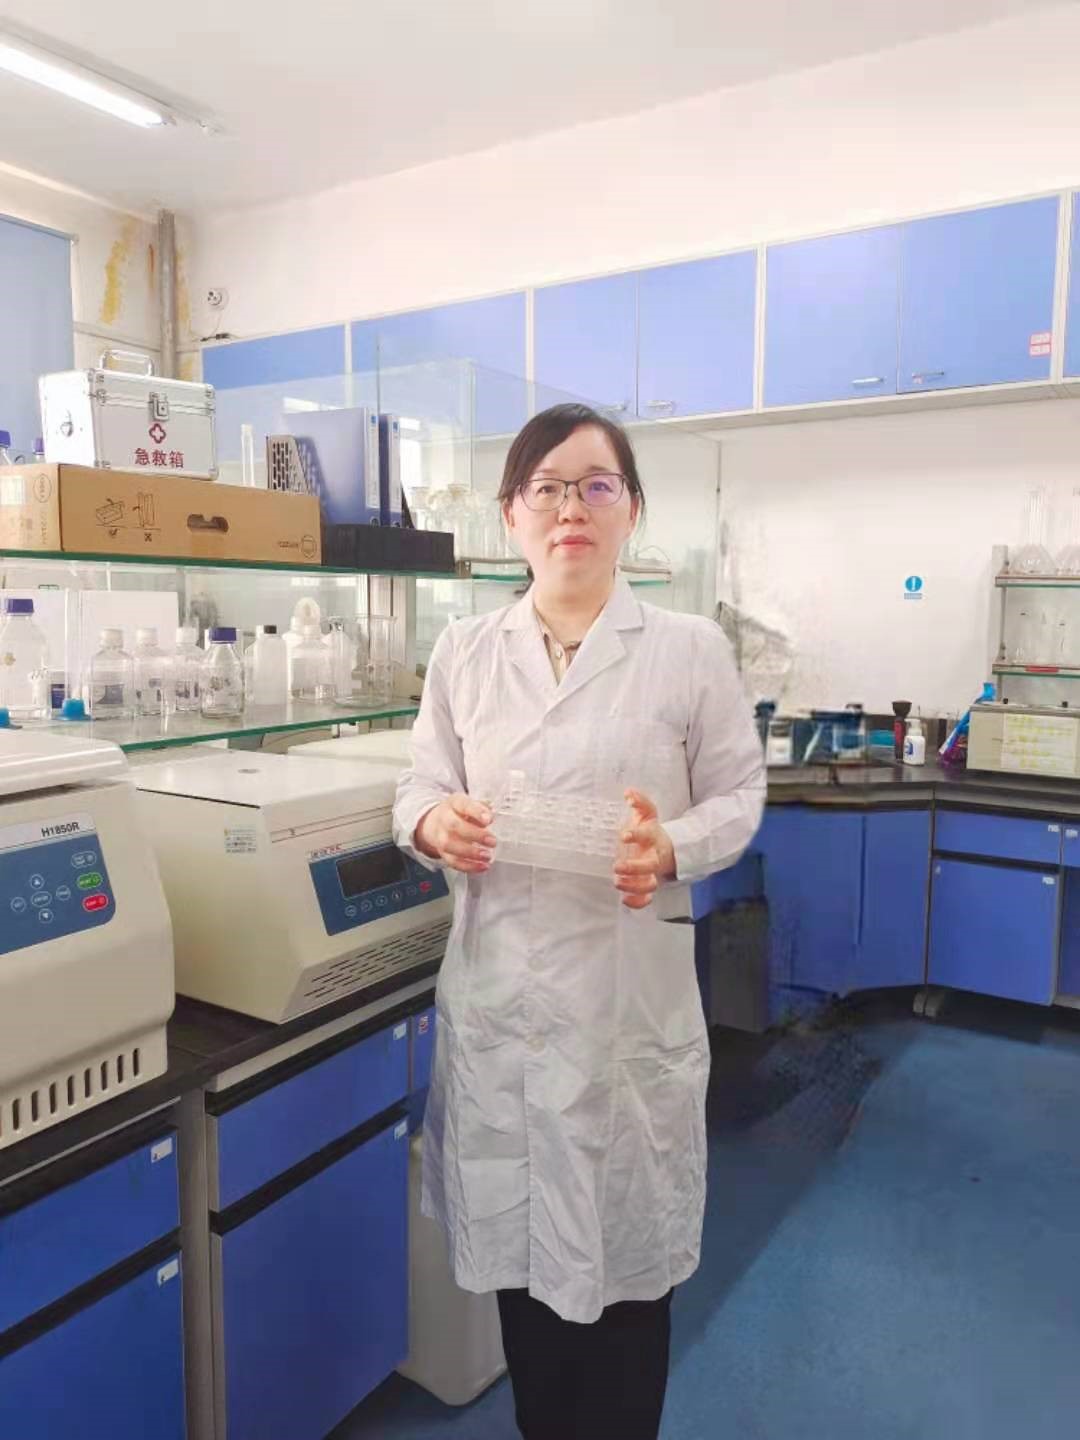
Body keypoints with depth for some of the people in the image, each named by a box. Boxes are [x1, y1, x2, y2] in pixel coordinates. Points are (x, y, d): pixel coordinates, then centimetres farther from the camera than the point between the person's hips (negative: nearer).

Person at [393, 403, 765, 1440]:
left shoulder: (690, 649, -4)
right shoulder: (464, 652, 3)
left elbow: (738, 793, 1)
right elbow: (420, 784, 7)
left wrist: (673, 848, -19)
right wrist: (433, 826, -16)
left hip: (629, 984, -2)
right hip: (498, 979, 3)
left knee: (621, 1243, 12)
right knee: (516, 1236, 17)